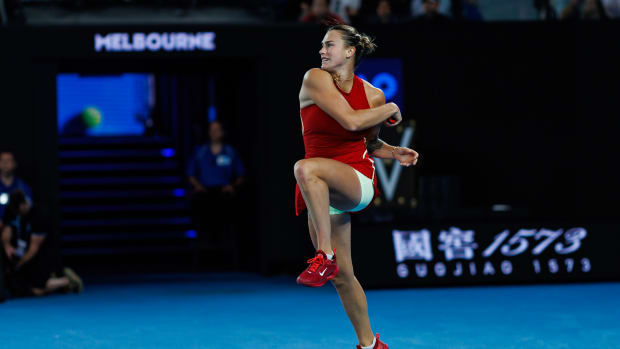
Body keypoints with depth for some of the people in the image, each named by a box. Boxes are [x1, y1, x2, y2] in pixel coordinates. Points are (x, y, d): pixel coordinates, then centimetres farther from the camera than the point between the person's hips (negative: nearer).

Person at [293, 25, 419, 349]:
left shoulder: (373, 95, 5)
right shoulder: (315, 79, -1)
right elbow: (351, 120, -11)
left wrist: (395, 152, 3)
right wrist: (390, 111, 1)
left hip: (357, 180, -2)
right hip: (321, 191, 2)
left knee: (306, 168, -36)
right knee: (341, 277, 3)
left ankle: (326, 256, -33)